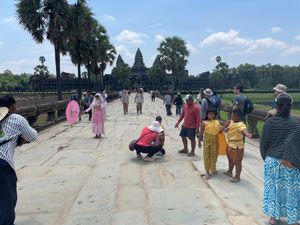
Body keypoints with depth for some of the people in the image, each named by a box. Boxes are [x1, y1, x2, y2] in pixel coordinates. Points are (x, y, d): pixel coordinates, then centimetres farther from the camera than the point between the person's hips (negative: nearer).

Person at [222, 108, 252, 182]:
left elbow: (244, 130, -45)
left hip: (237, 146, -9)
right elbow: (225, 130, 11)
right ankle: (229, 172, 45)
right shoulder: (231, 122, 4)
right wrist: (225, 126, -12)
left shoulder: (241, 124, -24)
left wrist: (247, 134, -66)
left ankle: (237, 177, 17)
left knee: (237, 162, 3)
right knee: (230, 159, 26)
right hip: (230, 144, 10)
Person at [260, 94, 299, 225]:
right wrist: (288, 158, -9)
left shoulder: (270, 122, -8)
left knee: (273, 188, 14)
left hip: (272, 160, 0)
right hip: (289, 163, 0)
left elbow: (263, 142, -4)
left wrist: (265, 157, 9)